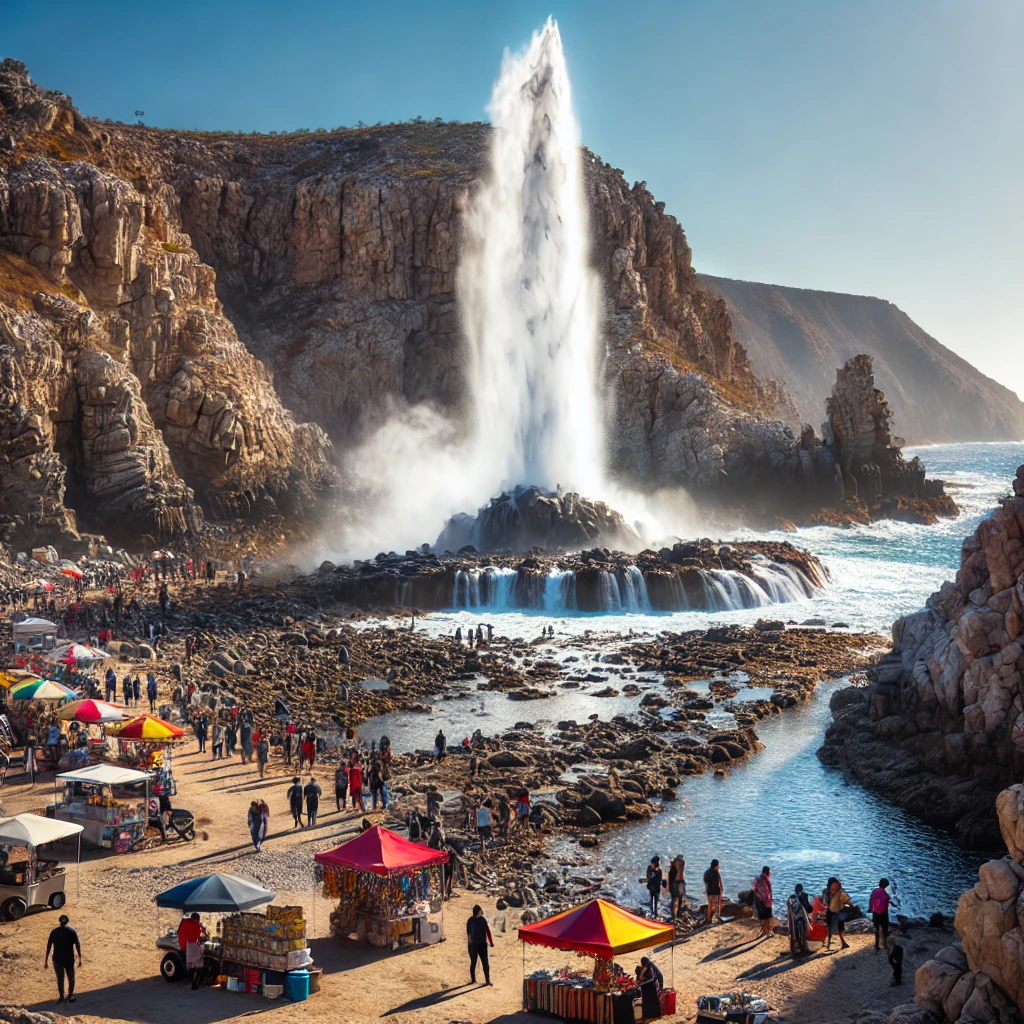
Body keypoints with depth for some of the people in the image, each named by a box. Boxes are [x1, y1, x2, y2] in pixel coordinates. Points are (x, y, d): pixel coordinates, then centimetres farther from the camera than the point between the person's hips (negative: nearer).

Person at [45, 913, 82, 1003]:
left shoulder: (54, 932, -4)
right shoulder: (72, 932, -6)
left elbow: (49, 946, -4)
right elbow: (78, 946, -7)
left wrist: (46, 960, 2)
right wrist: (80, 958, 0)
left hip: (57, 959, 1)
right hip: (69, 959, -1)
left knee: (60, 979, 13)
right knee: (71, 978, 15)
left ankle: (61, 997, 19)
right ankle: (70, 996, 19)